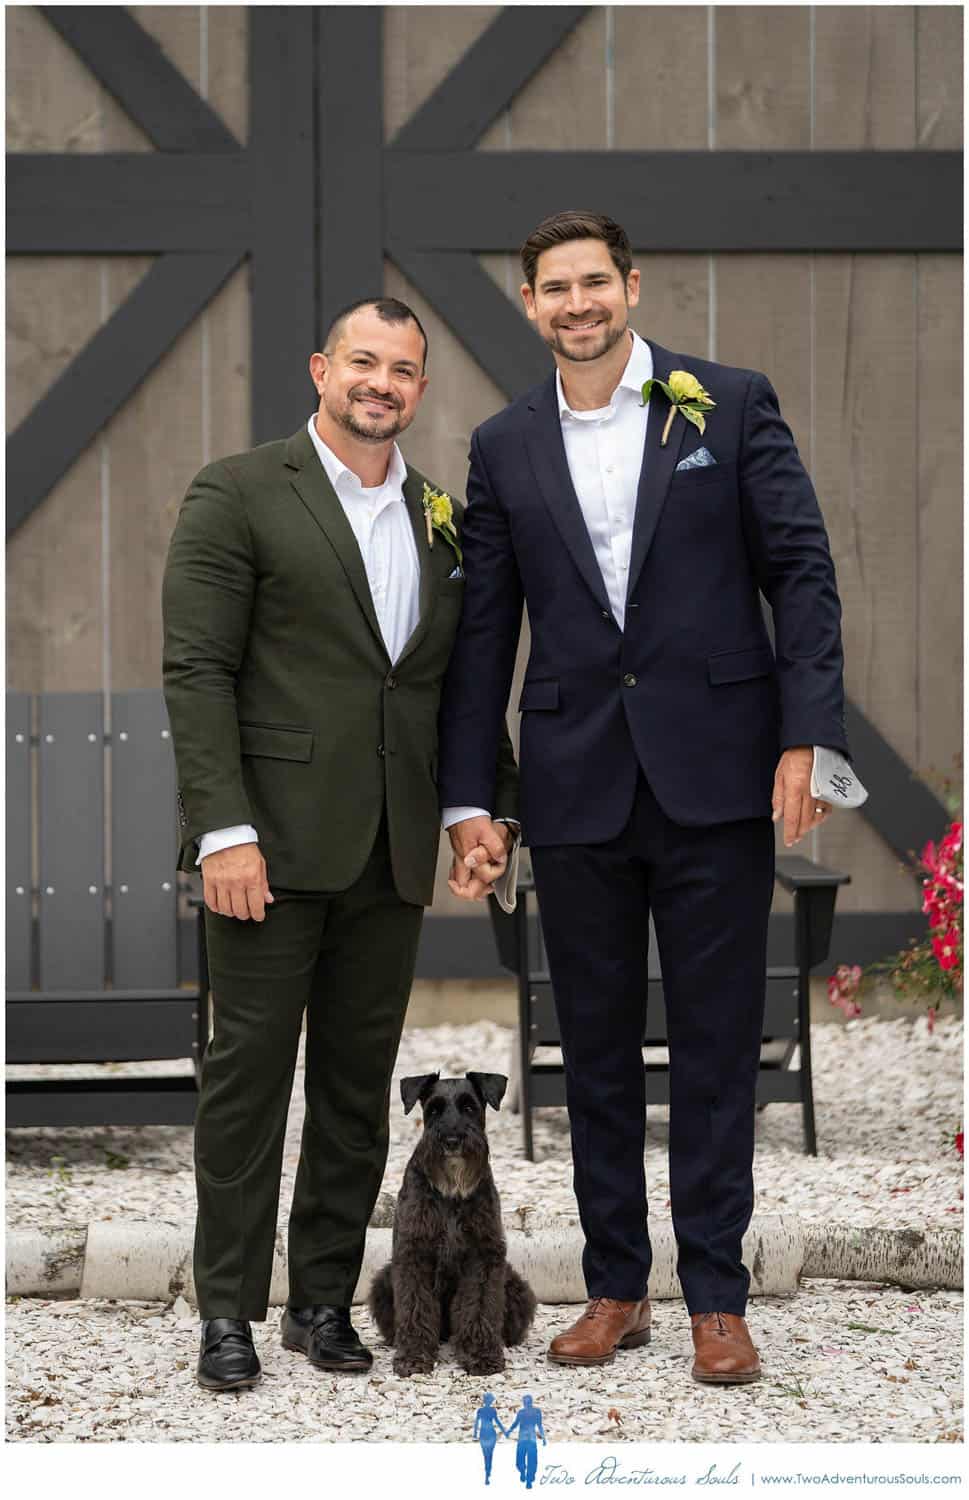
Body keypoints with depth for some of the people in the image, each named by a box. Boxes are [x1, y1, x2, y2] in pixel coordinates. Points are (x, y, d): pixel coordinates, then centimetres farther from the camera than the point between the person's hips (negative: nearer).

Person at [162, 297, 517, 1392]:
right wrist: (224, 830, -16)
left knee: (359, 1085, 9)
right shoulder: (237, 494, -2)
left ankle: (325, 1299, 19)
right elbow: (196, 671, -8)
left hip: (392, 853, 5)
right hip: (273, 845, -5)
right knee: (249, 1073, -1)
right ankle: (229, 1312, 6)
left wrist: (490, 804, 6)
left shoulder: (442, 520, 14)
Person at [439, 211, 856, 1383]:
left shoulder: (730, 405, 1)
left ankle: (716, 1297, 9)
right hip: (577, 787, 3)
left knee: (716, 1042, 2)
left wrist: (808, 737, -11)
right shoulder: (505, 447, 8)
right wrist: (467, 800, 4)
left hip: (713, 774, -2)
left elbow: (801, 571, -1)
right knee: (596, 1045, 8)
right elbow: (482, 634, 8)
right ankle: (616, 1288, 18)